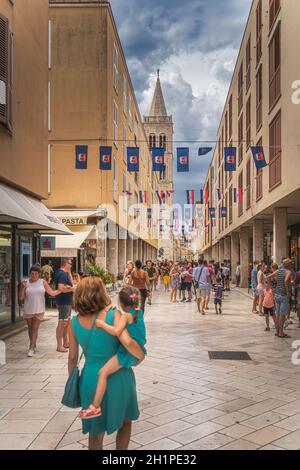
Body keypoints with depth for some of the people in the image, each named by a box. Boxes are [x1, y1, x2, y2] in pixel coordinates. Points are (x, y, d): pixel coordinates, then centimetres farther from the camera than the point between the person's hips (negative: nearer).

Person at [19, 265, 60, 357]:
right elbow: (21, 298, 0)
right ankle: (34, 346, 29)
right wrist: (23, 288, -14)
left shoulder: (43, 282, 0)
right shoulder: (26, 283, 0)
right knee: (30, 328, 13)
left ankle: (31, 348, -1)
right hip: (28, 310, 2)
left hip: (39, 310, -2)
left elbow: (52, 293, 3)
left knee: (35, 328, -4)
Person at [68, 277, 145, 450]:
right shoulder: (113, 314, -16)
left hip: (90, 378, 3)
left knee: (96, 432, 20)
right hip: (117, 377, -3)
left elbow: (72, 358, 3)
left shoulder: (74, 322, -4)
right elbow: (127, 342, -28)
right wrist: (141, 355, -7)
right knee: (125, 421, 25)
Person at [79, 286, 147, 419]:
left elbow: (116, 331, -28)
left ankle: (95, 407, -17)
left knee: (103, 372, -14)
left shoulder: (126, 315, -14)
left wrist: (102, 324, -21)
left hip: (127, 352, -9)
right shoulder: (139, 312, 7)